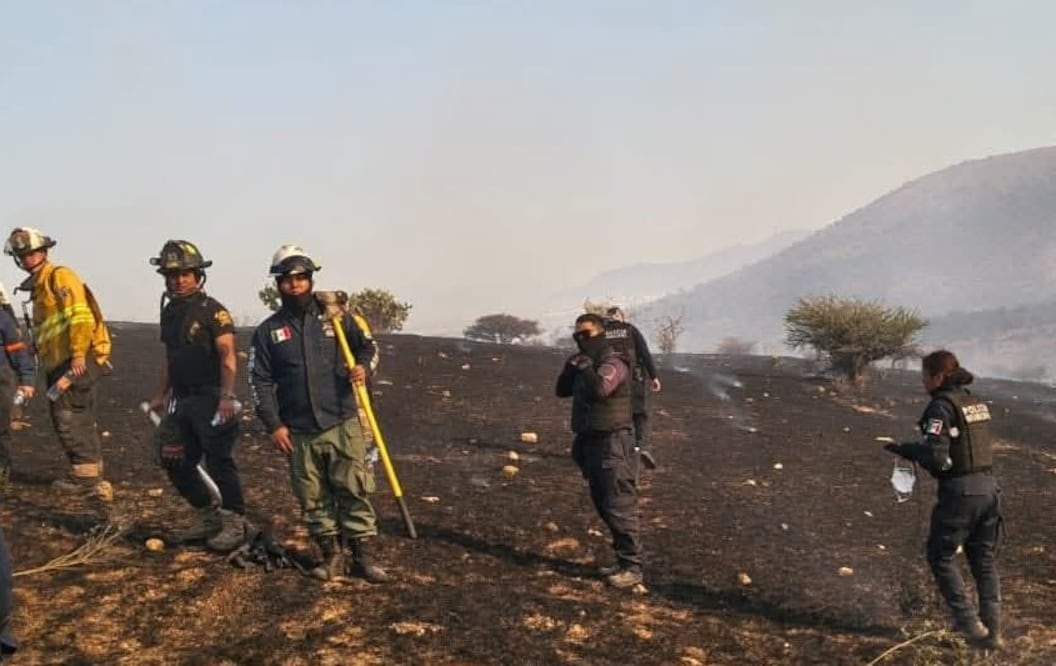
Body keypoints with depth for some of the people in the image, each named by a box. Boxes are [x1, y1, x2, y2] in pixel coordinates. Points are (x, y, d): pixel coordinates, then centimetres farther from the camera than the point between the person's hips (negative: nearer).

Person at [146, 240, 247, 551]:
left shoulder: (212, 310, -9)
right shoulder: (170, 311, 15)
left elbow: (228, 355, -16)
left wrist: (227, 395, -24)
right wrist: (161, 394, 23)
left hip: (211, 398, -8)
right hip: (182, 399, 8)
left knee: (219, 461, -5)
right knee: (176, 462, 10)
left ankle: (234, 523, 6)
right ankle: (208, 516, 23)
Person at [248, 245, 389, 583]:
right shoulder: (267, 331, 5)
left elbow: (366, 345, 15)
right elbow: (260, 381, 4)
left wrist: (362, 366, -7)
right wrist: (273, 424, -3)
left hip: (343, 424, -1)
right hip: (299, 432, 1)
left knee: (354, 491, -3)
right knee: (314, 499, 6)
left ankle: (363, 555, 4)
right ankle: (333, 555, 17)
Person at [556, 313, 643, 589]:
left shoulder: (613, 362, -14)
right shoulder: (586, 363, 15)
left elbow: (600, 389, -32)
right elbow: (562, 390, 13)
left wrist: (584, 364, -20)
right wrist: (571, 366, -2)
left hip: (613, 445, -10)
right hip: (591, 443, 10)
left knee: (619, 508, -9)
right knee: (604, 507, 15)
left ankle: (632, 568, -5)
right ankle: (624, 562, 23)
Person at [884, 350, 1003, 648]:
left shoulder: (942, 405, -13)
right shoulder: (976, 402, 11)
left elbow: (935, 455, -20)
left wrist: (904, 450, -5)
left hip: (960, 491, -8)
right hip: (989, 488, 8)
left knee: (941, 555, 8)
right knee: (984, 560, 15)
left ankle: (969, 622, 5)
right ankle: (992, 630, 16)